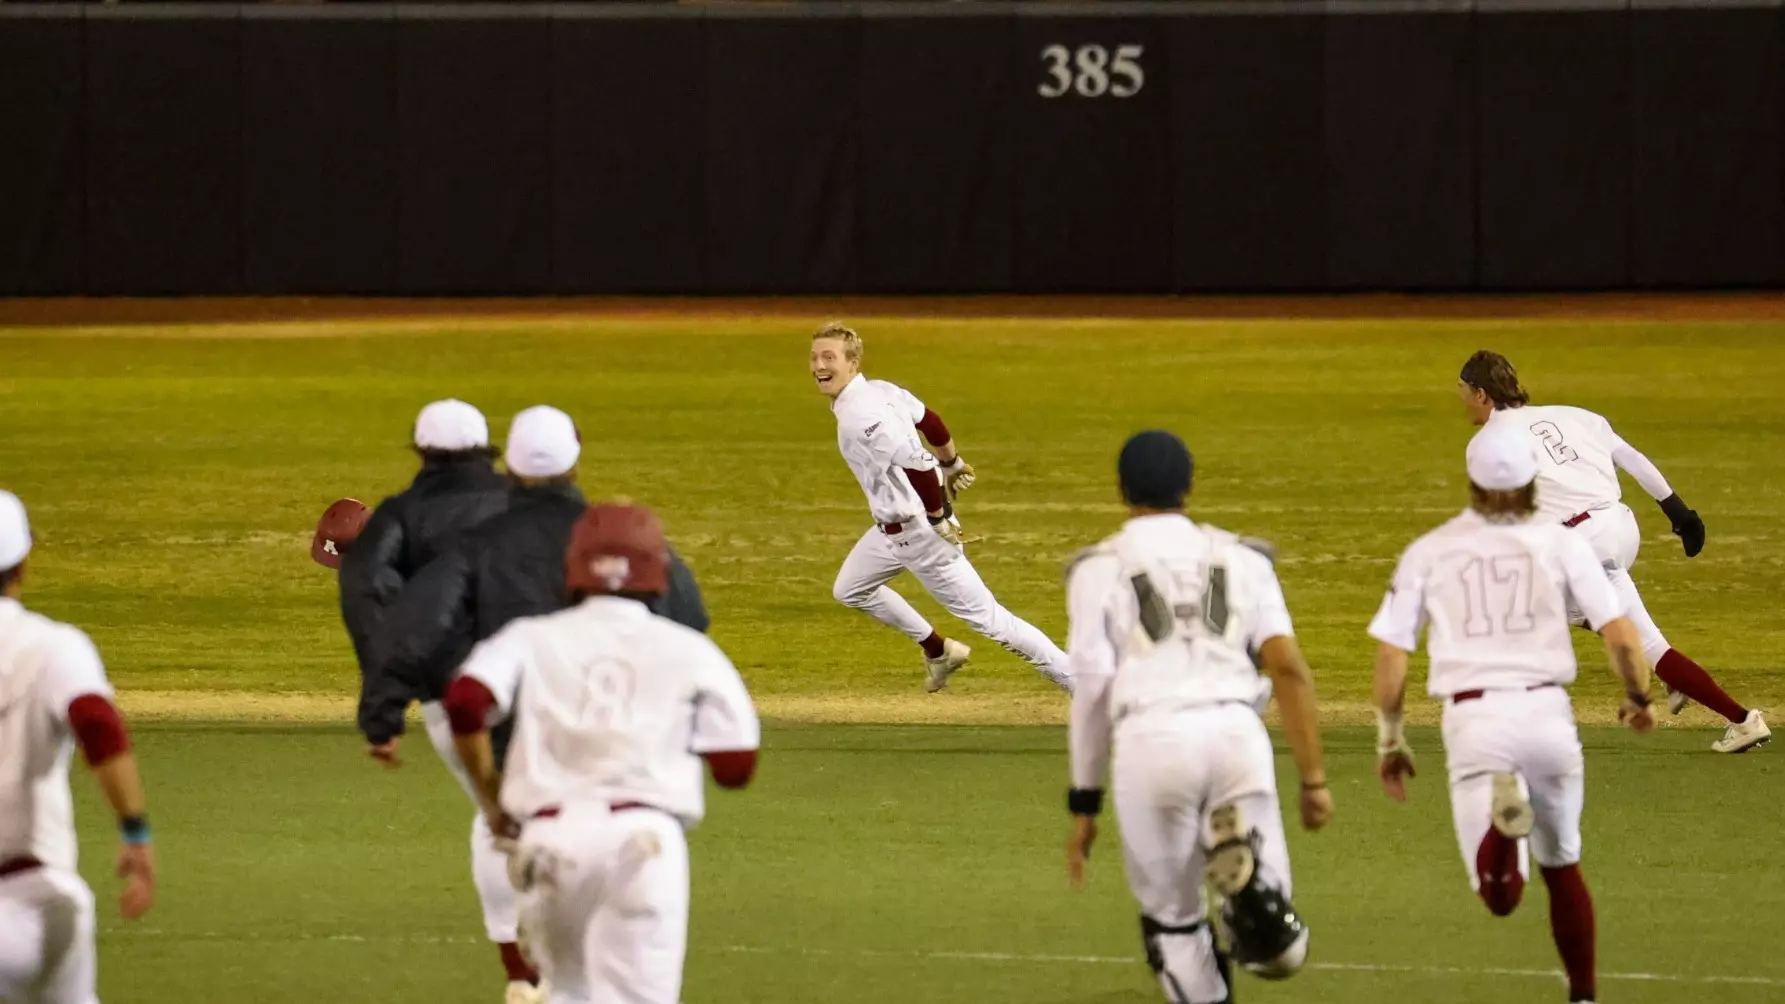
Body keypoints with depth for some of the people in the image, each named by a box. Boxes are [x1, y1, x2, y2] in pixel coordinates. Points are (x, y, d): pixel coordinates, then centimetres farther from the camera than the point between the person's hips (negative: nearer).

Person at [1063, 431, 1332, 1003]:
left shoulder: (1101, 569, 12)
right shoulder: (1239, 560, 19)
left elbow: (1093, 687, 4)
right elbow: (1288, 667, 8)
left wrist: (1084, 803, 9)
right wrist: (1313, 779, 10)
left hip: (1152, 739, -2)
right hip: (1237, 732, 2)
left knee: (1174, 925, 15)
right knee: (1278, 950, 5)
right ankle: (1248, 873, -29)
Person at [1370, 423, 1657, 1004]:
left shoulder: (1428, 553, 5)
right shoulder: (1560, 544, 2)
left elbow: (1391, 655, 3)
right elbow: (1621, 636, -4)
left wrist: (1389, 740, 15)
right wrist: (1638, 699, 16)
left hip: (1472, 718, -1)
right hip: (1546, 712, 1)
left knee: (1501, 897, -5)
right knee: (1561, 866, 24)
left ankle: (1502, 812, -35)